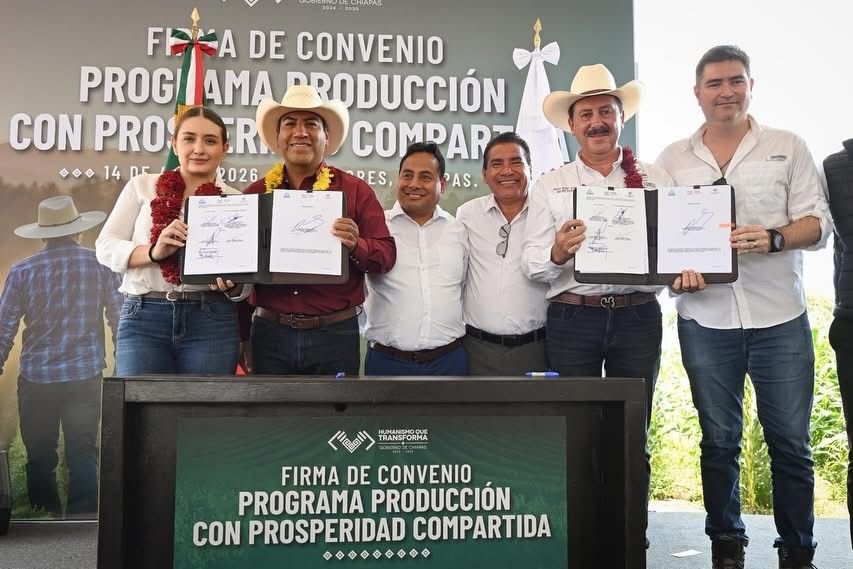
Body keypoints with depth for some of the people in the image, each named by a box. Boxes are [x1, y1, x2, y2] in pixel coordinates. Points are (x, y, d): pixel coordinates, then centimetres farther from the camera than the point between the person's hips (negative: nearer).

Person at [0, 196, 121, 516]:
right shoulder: (101, 265, -2)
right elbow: (120, 319, 0)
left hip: (36, 378, 1)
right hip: (85, 375, -1)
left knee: (40, 455, 14)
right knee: (83, 452, 4)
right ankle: (83, 516, -2)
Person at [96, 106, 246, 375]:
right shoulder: (142, 186, 10)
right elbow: (105, 246, 4)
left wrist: (233, 284, -14)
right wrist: (153, 252, -14)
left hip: (212, 321, 1)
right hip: (143, 316, 0)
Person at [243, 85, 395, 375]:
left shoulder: (356, 190, 1)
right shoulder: (254, 193, 8)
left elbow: (387, 254, -3)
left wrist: (356, 246, -22)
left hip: (336, 333, -1)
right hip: (269, 333, 2)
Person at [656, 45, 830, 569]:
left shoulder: (788, 147, 6)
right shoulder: (673, 159, 9)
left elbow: (818, 223, 1)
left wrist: (773, 239, -18)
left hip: (780, 318, -1)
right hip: (705, 319, 1)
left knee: (791, 443, 3)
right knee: (719, 442, 10)